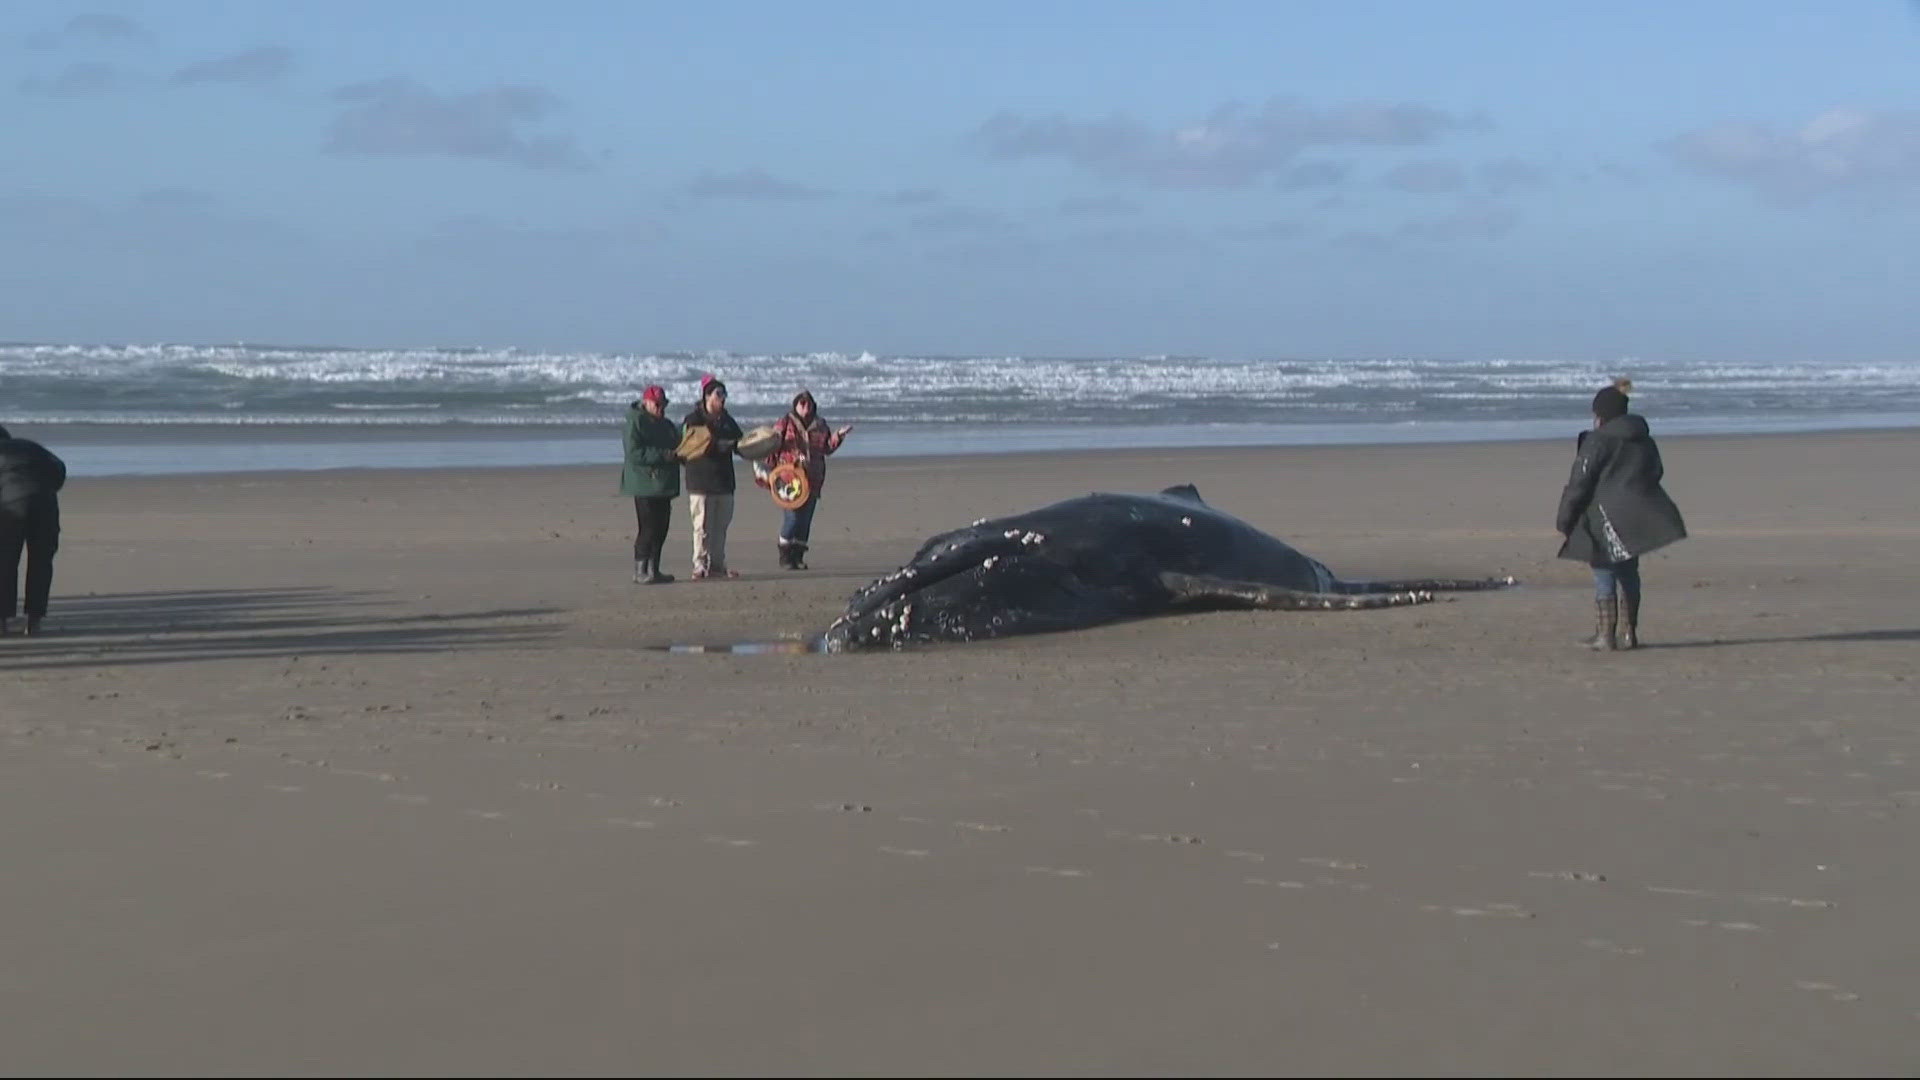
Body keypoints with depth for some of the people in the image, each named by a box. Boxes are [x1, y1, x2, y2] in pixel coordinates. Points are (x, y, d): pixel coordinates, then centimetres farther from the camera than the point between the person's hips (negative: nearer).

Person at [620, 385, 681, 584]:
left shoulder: (666, 425, 18)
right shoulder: (636, 423, -8)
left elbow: (677, 446, 28)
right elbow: (634, 453, -18)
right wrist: (662, 455, -23)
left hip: (664, 485, 9)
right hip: (645, 484, -8)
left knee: (661, 528, 9)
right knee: (647, 528, -11)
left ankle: (653, 570, 16)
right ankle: (640, 572, -7)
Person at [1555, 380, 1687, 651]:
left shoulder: (1597, 442, -10)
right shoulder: (1644, 441, 12)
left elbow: (1579, 483, -11)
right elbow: (1655, 473, 22)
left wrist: (1564, 520, -5)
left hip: (1605, 519, -6)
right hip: (1636, 520, 7)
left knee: (1604, 576, -1)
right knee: (1628, 573, 14)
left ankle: (1605, 634, -3)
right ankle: (1628, 633, 15)